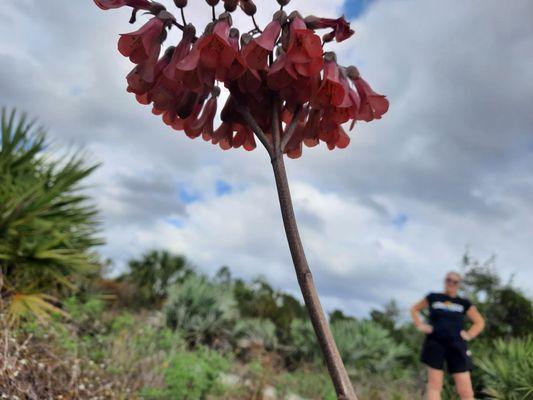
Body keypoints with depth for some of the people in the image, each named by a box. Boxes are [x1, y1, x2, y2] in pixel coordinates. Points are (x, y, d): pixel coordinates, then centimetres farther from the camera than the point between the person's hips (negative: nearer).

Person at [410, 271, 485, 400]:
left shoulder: (464, 303, 10)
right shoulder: (433, 298, 7)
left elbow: (480, 322, 19)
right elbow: (414, 309, 18)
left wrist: (469, 335, 4)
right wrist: (420, 325, 4)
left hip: (457, 346, 1)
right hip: (435, 344, -1)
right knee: (434, 384, -1)